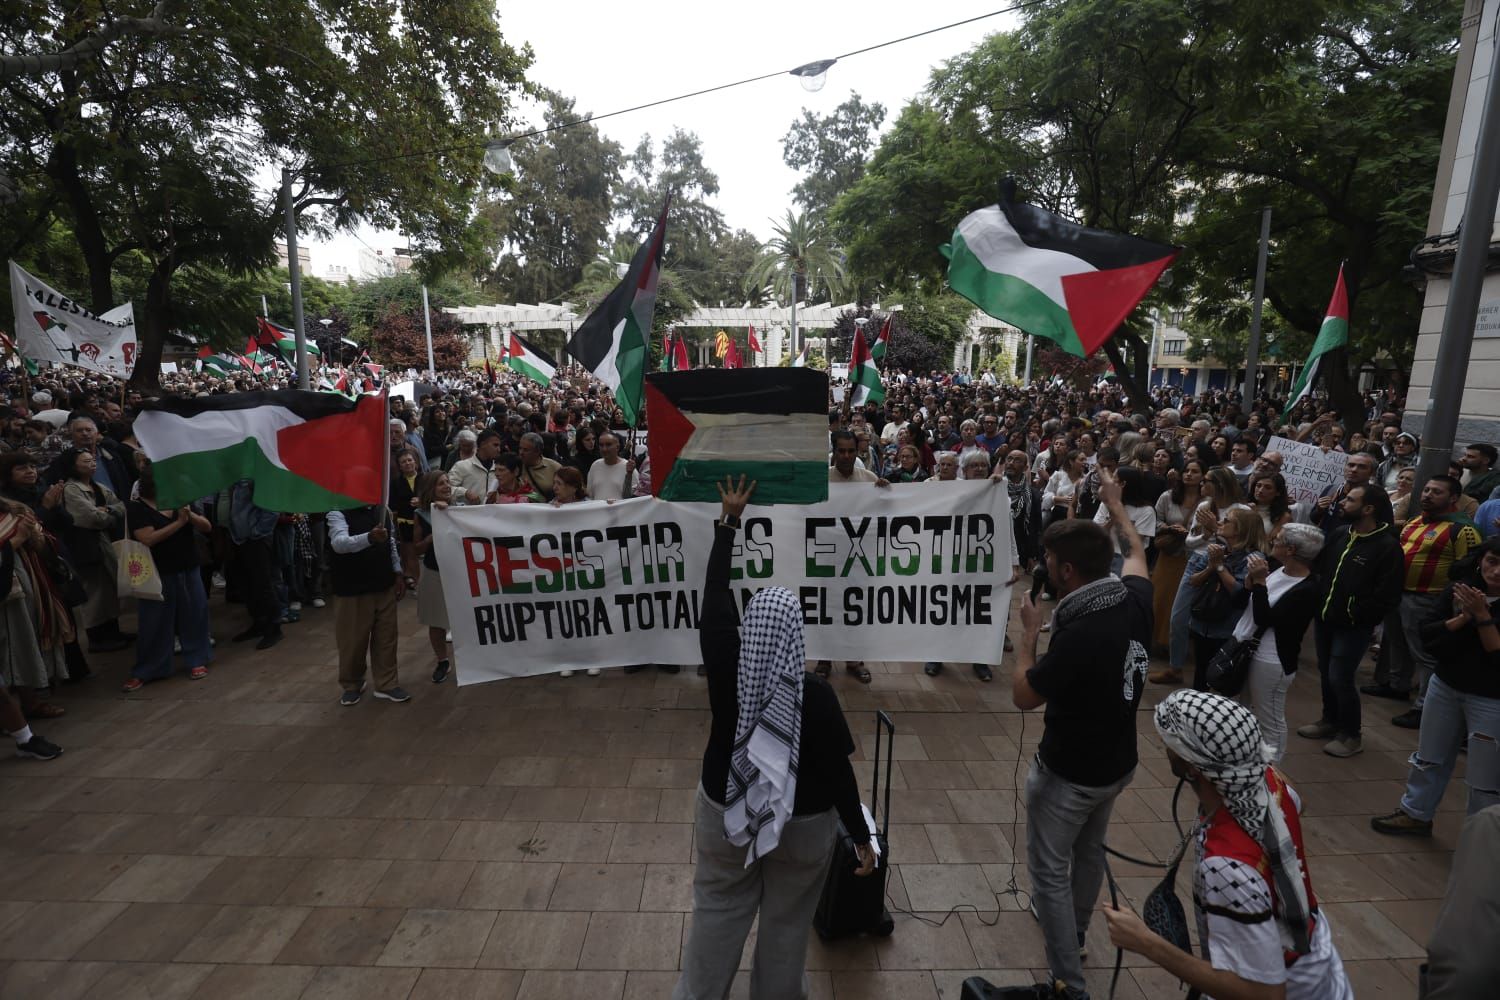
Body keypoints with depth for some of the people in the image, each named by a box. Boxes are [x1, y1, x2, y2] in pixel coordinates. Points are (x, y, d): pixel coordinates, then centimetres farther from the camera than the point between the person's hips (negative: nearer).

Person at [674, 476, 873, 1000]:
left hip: (724, 810, 2)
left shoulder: (725, 664, -21)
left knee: (717, 913, 22)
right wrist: (862, 835, -2)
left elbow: (715, 591, -10)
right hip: (803, 823, -2)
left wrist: (729, 519, -1)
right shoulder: (816, 695, -26)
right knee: (787, 921, 22)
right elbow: (837, 771, -17)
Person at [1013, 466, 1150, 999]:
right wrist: (1115, 504, 24)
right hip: (1117, 762, 8)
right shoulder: (1135, 599, -13)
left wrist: (1029, 630, -10)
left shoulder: (1079, 634, -35)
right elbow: (1136, 551, 12)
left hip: (1070, 772, -8)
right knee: (1089, 850, 28)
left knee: (1050, 871, 8)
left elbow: (1023, 696, -20)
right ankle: (1075, 931, 51)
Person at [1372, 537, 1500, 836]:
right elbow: (1427, 636, -7)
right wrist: (1463, 618, -20)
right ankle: (1415, 814, 36)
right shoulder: (1459, 589, -5)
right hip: (1444, 687, 4)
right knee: (1430, 758, 19)